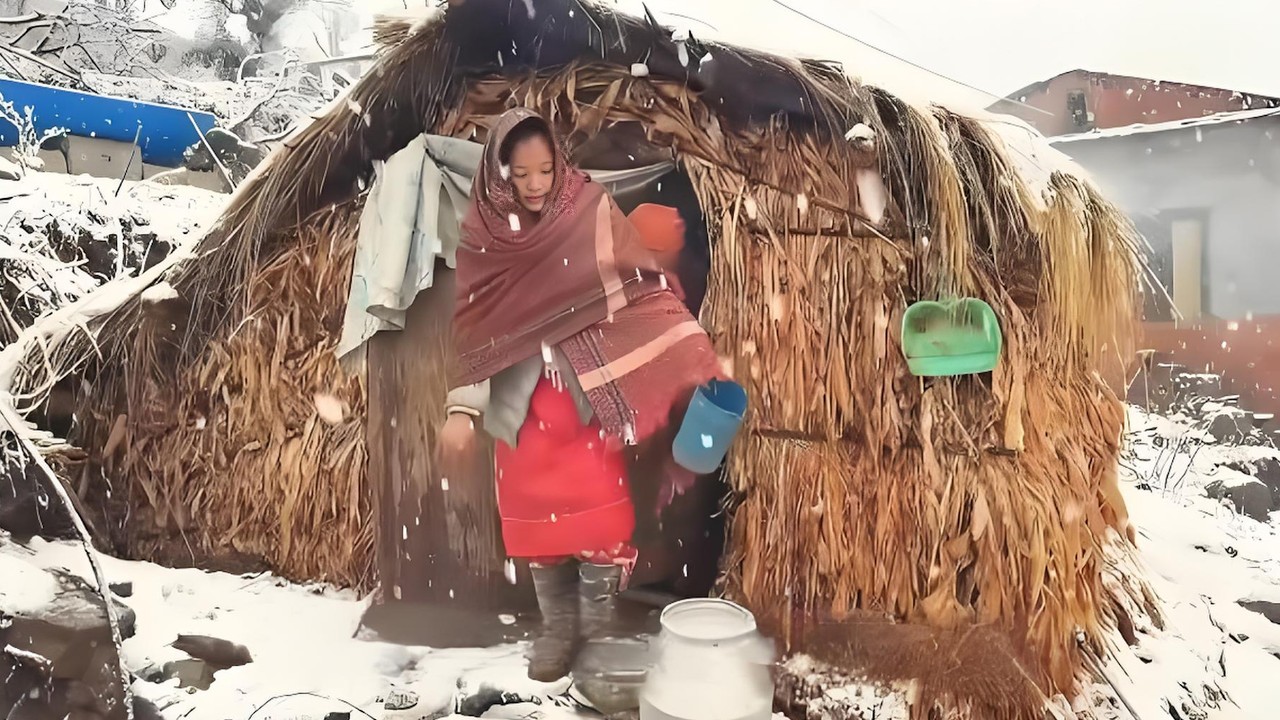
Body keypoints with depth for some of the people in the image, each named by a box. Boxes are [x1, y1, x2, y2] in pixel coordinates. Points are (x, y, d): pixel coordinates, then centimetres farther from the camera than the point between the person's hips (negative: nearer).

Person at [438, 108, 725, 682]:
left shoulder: (591, 213, -5)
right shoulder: (482, 236, 0)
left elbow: (643, 289, -8)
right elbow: (473, 327, 3)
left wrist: (699, 361, -16)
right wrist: (463, 410, -1)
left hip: (589, 394, -2)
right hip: (521, 401, 2)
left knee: (599, 516, 0)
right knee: (536, 520, 10)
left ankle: (599, 630, 19)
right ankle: (557, 628, 28)